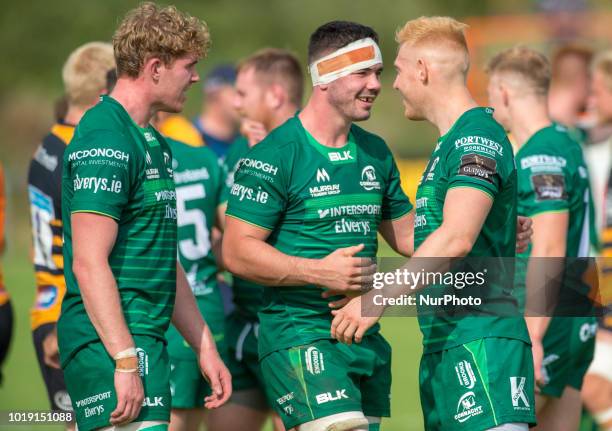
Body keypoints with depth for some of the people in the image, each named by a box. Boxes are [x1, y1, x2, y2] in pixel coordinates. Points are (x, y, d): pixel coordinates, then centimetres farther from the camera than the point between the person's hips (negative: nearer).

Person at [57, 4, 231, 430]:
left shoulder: (155, 144, 19)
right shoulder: (105, 141, -13)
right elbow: (89, 264, -19)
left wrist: (205, 348, 24)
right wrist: (125, 361, -23)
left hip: (146, 342, 10)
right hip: (112, 346, -10)